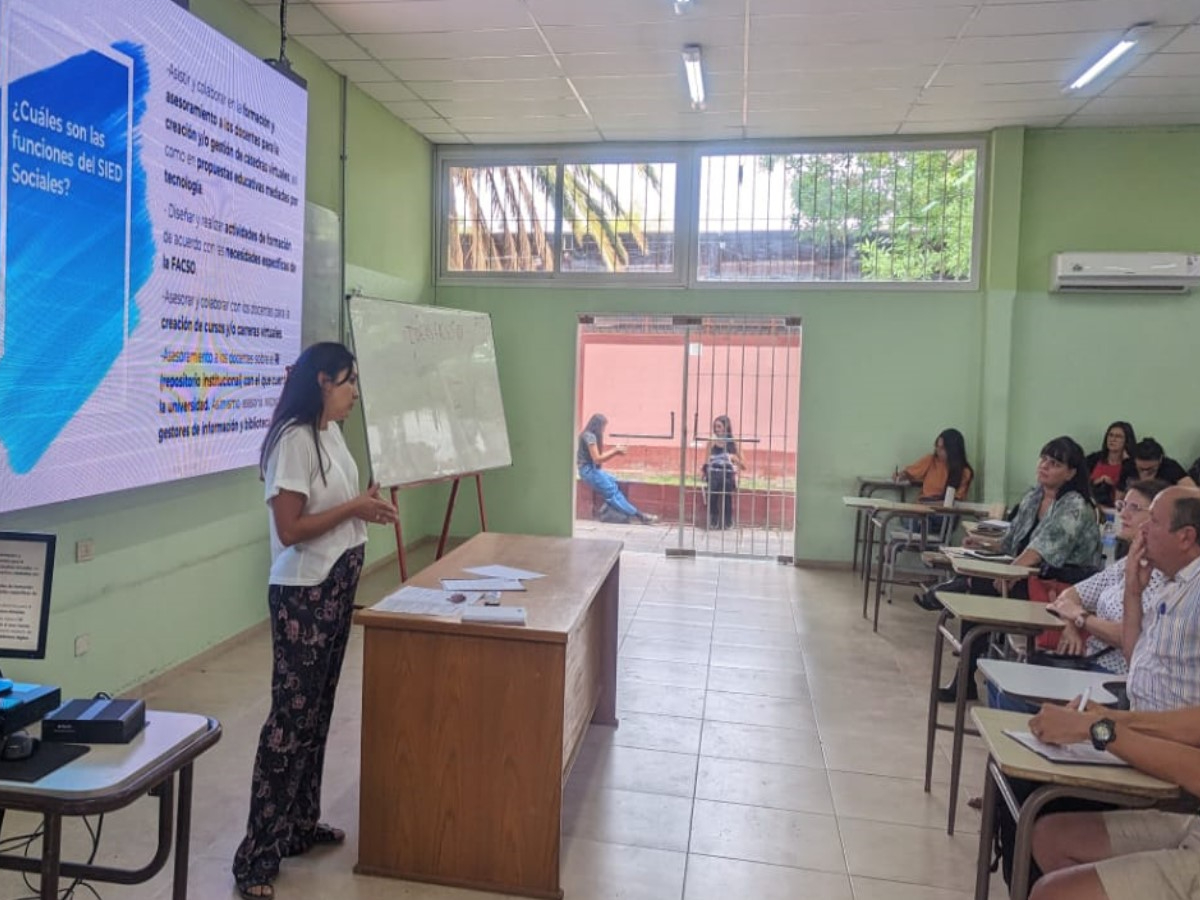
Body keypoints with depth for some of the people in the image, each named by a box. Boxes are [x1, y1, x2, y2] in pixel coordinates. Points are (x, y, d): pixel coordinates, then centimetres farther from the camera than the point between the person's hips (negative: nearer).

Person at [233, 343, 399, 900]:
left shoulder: (332, 434, 9)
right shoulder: (294, 439, -18)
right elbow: (290, 530, -22)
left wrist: (369, 510, 0)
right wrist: (355, 508, -16)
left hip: (337, 588, 9)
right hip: (302, 595, -9)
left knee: (317, 711, 16)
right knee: (292, 715, -4)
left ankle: (301, 824, 30)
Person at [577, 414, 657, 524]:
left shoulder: (592, 436, 14)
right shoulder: (589, 436, -15)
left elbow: (600, 456, 13)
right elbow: (597, 459, -17)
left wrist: (615, 451, 1)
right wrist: (614, 451, -8)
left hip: (593, 469, 9)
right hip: (588, 470, -9)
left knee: (615, 484, -8)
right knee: (612, 491, -11)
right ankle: (638, 515, -12)